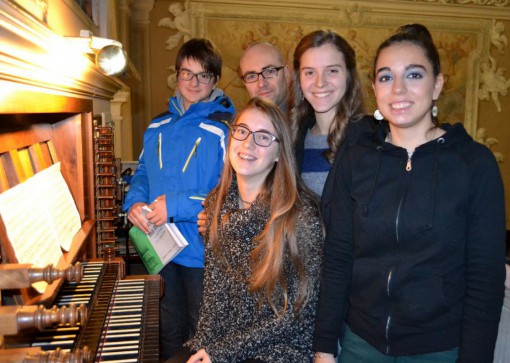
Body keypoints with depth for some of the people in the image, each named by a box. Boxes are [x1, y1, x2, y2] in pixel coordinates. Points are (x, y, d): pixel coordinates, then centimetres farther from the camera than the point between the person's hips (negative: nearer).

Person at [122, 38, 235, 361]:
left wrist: (178, 205, -25)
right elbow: (143, 174, 13)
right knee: (170, 333, 25)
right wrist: (135, 202, -8)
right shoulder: (158, 127, 6)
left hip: (203, 253, -5)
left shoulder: (225, 130, -15)